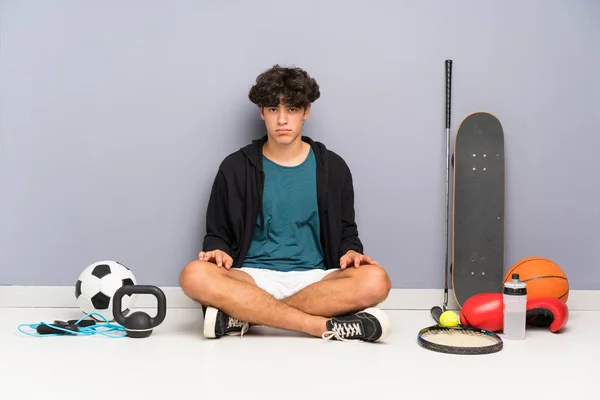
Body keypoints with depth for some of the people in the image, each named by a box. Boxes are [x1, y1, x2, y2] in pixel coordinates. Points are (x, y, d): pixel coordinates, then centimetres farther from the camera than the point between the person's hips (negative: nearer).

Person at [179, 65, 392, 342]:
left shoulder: (332, 168, 10)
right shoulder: (235, 168, 7)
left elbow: (347, 231, 17)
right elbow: (217, 234, 12)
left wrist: (351, 252, -6)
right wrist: (218, 251, -11)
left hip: (314, 280, 1)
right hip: (252, 279, -1)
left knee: (375, 280, -30)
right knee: (194, 276, -32)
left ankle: (243, 315, -28)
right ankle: (326, 326, -34)